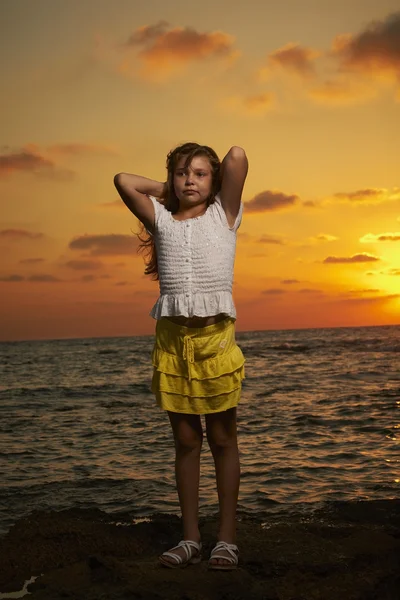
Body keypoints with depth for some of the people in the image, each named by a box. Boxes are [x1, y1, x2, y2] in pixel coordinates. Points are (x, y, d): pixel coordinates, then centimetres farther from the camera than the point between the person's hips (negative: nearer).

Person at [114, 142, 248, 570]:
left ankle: (227, 538, 10)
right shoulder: (161, 221, 14)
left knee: (222, 439, 3)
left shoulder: (223, 215, 9)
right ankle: (190, 538, 14)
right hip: (172, 337, 2)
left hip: (216, 335, -2)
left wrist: (211, 190, 16)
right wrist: (167, 190, 16)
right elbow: (123, 180, 7)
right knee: (185, 441, 7)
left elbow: (237, 156, -1)